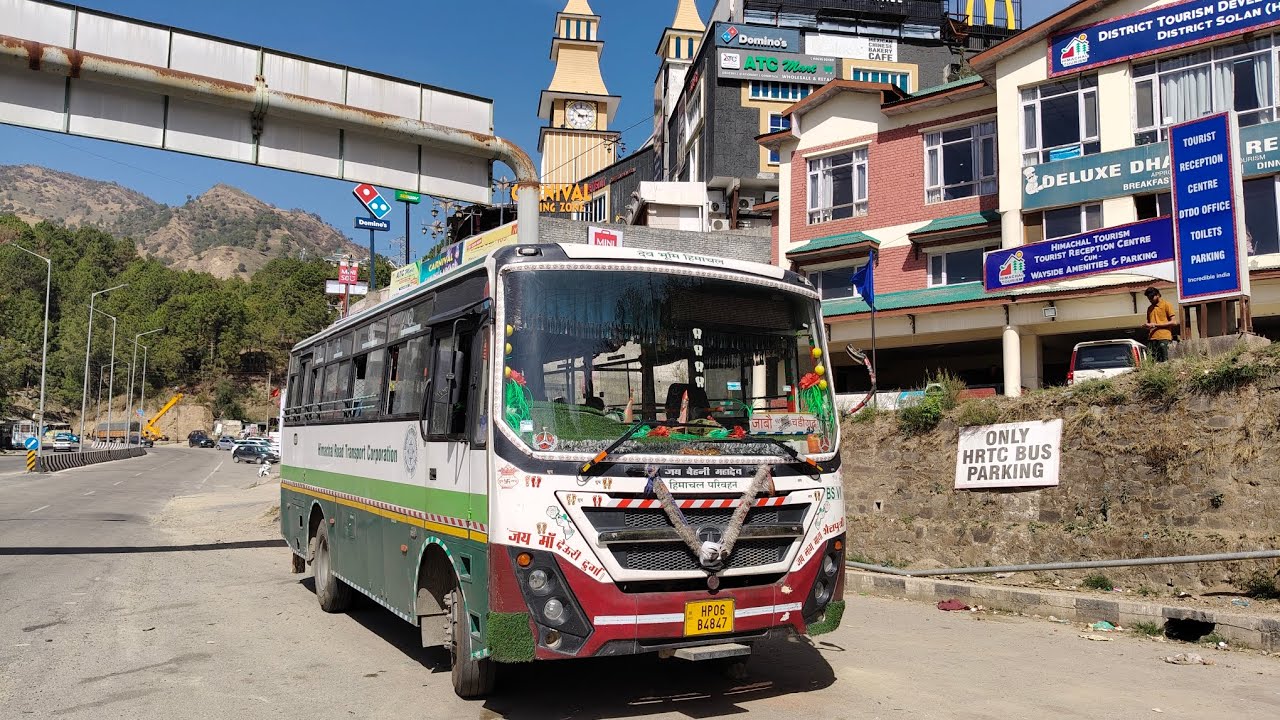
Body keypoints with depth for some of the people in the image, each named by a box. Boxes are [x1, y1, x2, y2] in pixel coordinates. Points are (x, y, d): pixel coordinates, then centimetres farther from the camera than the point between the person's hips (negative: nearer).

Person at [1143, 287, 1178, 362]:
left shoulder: (1166, 304, 3)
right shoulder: (1149, 308, 21)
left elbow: (1173, 322, -3)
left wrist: (1156, 325, -9)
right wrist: (1147, 325, 4)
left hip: (1164, 338, -5)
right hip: (1151, 338, 5)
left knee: (1164, 361, -10)